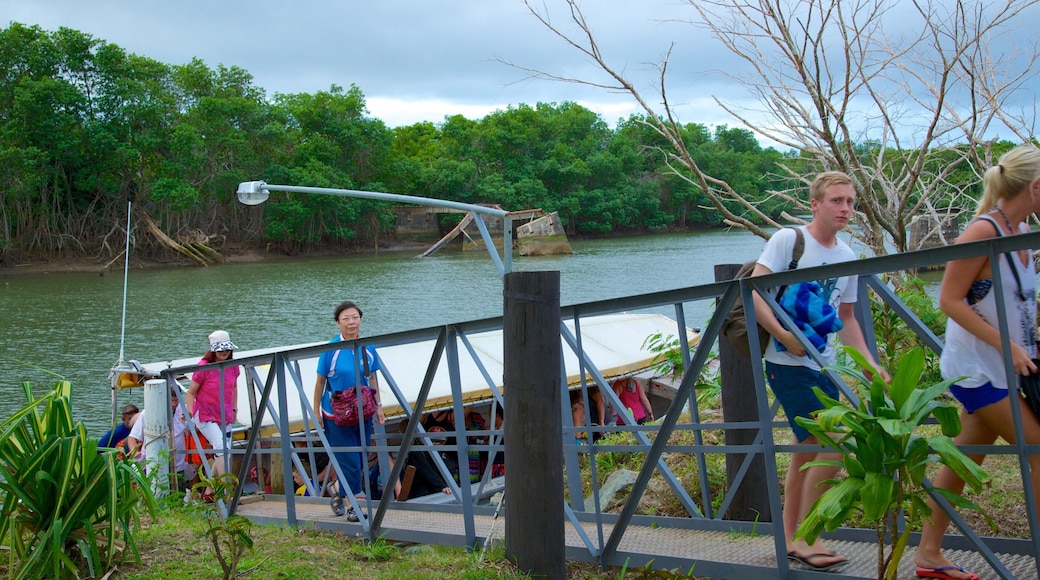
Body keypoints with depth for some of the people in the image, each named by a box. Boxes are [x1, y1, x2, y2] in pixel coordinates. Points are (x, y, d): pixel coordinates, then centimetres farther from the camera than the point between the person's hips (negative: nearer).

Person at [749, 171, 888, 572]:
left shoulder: (848, 257, 12)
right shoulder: (788, 239, -8)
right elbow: (753, 292, -15)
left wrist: (869, 363, 12)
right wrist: (785, 336, -26)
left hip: (824, 366, 8)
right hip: (788, 363, -8)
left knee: (807, 452, 13)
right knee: (831, 446, -15)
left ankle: (791, 539, 26)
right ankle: (805, 538, -1)